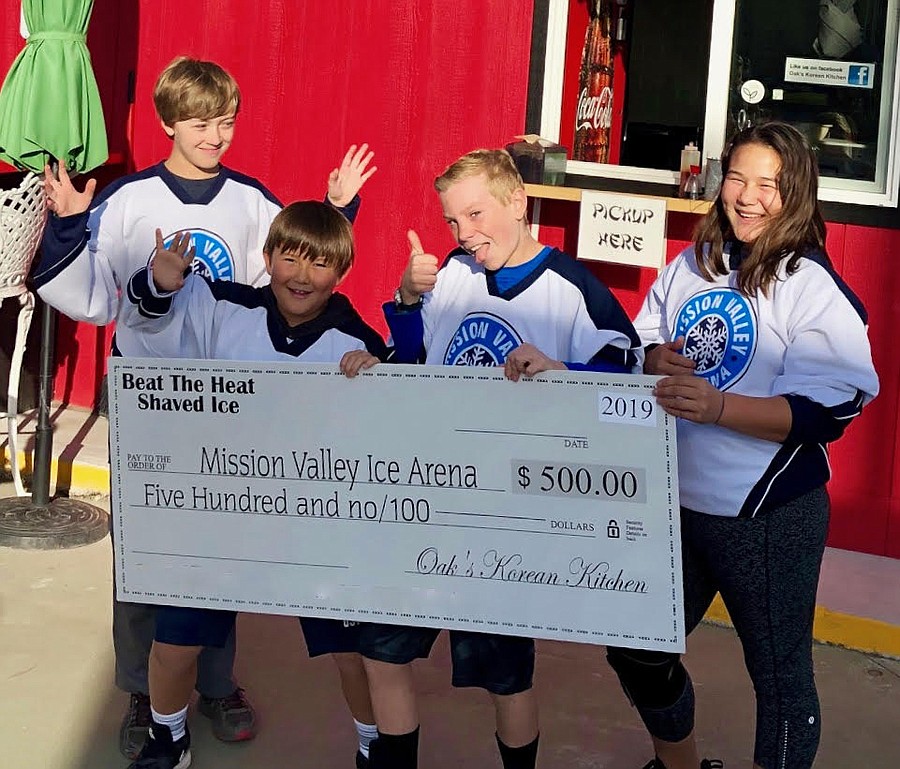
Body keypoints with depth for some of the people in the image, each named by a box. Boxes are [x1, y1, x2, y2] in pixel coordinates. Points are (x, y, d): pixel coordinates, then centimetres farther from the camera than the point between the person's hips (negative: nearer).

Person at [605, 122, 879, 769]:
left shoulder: (814, 288, -13)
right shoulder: (692, 266, 6)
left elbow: (827, 410, -21)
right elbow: (637, 341, 16)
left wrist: (719, 406, -33)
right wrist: (653, 358, -8)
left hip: (768, 517, -6)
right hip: (673, 499, 7)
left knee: (780, 673, 8)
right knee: (637, 654, 19)